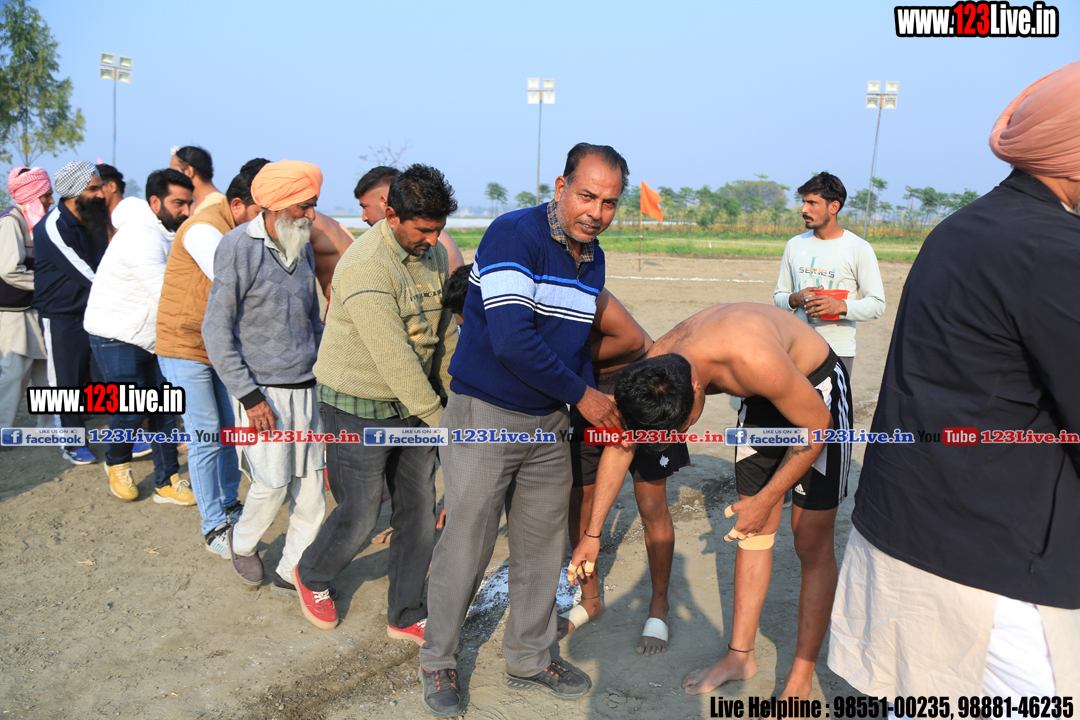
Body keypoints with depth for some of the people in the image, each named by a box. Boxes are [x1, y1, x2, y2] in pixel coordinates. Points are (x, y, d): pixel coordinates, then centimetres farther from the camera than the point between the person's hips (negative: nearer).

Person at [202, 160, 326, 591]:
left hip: (306, 386, 6)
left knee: (311, 482, 6)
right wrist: (249, 395, -16)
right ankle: (242, 541, 29)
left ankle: (294, 568, 22)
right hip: (263, 389, -6)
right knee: (273, 484, -3)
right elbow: (216, 330, -12)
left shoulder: (302, 247, 9)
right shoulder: (239, 246, -12)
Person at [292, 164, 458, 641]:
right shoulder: (366, 268, -25)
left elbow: (445, 330, 11)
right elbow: (393, 358, -26)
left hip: (412, 402, 7)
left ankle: (406, 616, 25)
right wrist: (438, 420, -21)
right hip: (359, 409, -7)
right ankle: (312, 576, 38)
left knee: (419, 510, 9)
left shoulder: (434, 254, 1)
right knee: (359, 517, 5)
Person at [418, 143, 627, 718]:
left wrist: (598, 405, 7)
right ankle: (438, 661, 26)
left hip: (549, 422, 7)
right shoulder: (514, 234, -18)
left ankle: (528, 659, 33)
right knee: (465, 548, 4)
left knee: (543, 545, 14)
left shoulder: (593, 260, 7)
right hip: (484, 414, -7)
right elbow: (512, 340, -27)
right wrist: (581, 395, -18)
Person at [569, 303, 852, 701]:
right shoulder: (653, 369, -21)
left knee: (812, 542, -3)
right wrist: (592, 532, -2)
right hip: (762, 401, 6)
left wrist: (766, 499, -22)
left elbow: (817, 425, -25)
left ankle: (801, 678, 10)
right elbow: (620, 444, -6)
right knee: (754, 531, 8)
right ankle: (739, 655, 21)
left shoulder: (754, 361, -42)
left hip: (817, 390, -5)